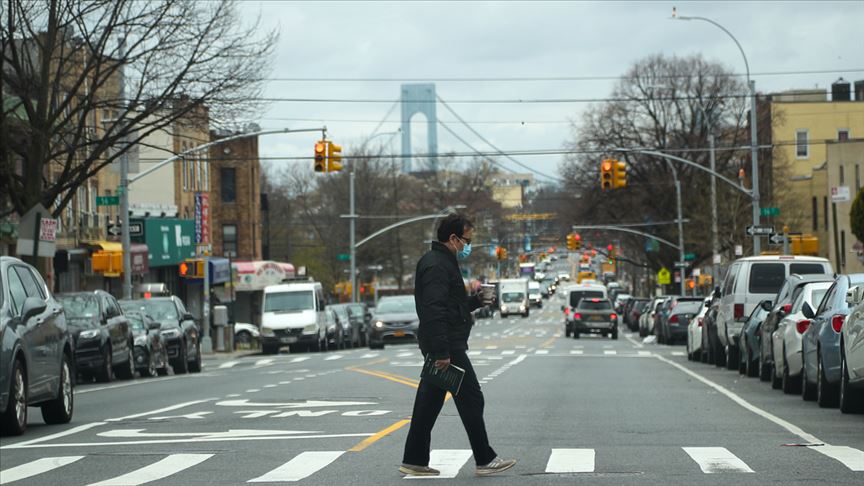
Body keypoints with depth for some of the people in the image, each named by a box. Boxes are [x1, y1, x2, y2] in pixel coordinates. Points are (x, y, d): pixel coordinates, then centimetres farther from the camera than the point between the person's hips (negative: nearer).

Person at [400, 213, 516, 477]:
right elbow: (434, 311, -24)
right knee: (471, 399, -4)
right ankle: (485, 460, 0)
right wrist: (442, 352, -28)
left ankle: (414, 461, 12)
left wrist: (475, 300, 11)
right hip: (448, 346, -11)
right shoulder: (437, 266, -16)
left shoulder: (442, 262, 18)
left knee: (428, 402, 10)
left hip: (441, 347, 11)